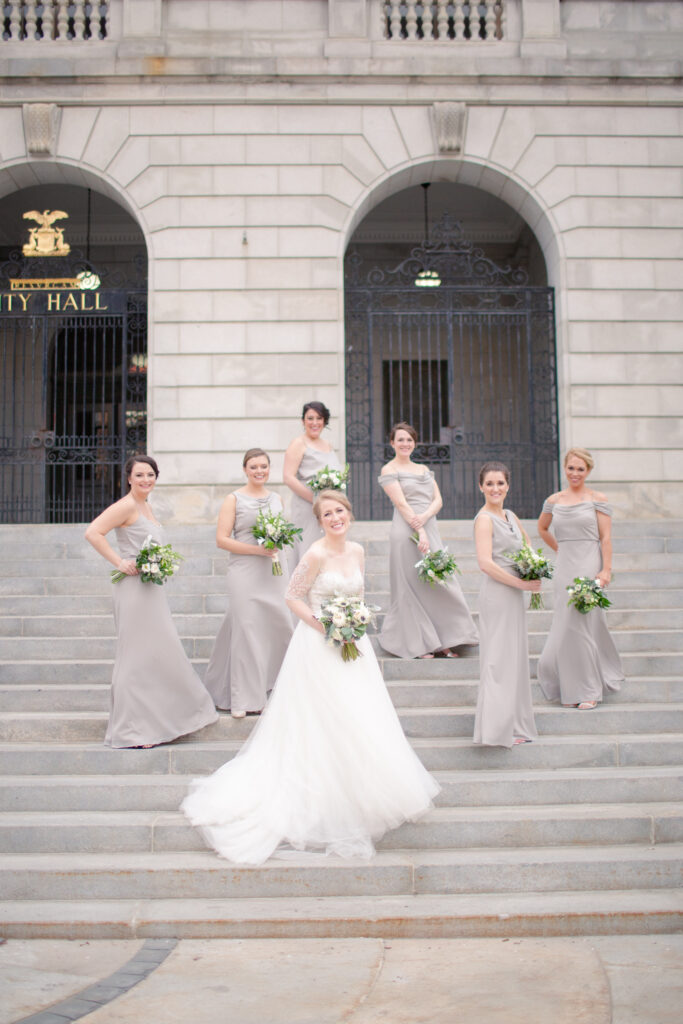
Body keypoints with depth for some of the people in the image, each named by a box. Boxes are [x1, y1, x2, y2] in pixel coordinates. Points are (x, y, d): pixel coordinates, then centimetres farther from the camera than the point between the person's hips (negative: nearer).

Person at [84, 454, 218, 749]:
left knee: (159, 654, 14)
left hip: (152, 589, 10)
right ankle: (134, 731, 3)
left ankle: (155, 723, 25)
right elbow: (93, 533, -22)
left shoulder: (146, 506, 15)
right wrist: (120, 563, -21)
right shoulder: (127, 506, -12)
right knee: (137, 655, -5)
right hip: (134, 589, -9)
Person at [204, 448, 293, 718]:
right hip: (245, 572, -5)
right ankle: (245, 700, 3)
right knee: (247, 630, -5)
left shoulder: (276, 499, 13)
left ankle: (270, 682, 24)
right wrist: (257, 549, -16)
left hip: (274, 571, 5)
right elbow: (222, 539, -8)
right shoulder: (234, 499, -2)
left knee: (280, 625, 4)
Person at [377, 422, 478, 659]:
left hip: (431, 530, 6)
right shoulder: (389, 470, 0)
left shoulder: (424, 469, 19)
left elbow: (438, 500, 9)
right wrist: (420, 532, -19)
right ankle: (417, 645, 5)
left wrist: (424, 516, -12)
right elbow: (401, 504, -10)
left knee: (441, 582, 2)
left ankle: (443, 642, 9)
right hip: (407, 533, -6)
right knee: (412, 586, -2)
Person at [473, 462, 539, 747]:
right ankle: (497, 728, -1)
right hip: (497, 592, -9)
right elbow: (486, 563, -21)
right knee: (499, 658, -6)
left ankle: (515, 725, 22)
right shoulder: (484, 519, -12)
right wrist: (522, 584, -17)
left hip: (514, 594, 9)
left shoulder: (510, 516, 13)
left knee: (515, 657, 13)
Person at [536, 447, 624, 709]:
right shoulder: (554, 501, 10)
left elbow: (605, 538, -4)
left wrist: (606, 570, -12)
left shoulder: (597, 499, 0)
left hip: (589, 567, -4)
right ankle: (571, 689, 17)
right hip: (564, 568, 4)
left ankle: (589, 691, 8)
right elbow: (542, 528, 27)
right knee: (564, 626, 4)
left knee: (581, 626, -5)